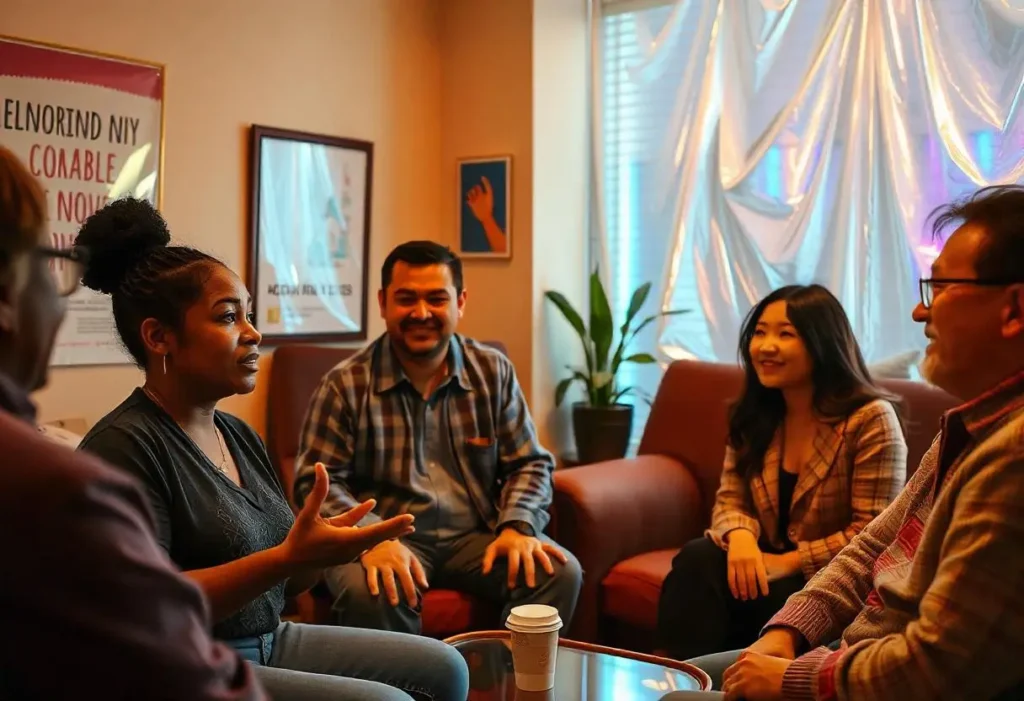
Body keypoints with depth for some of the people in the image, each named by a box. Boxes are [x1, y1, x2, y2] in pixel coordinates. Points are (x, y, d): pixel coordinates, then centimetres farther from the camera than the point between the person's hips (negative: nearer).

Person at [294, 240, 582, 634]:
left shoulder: (494, 372, 7)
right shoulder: (345, 385, -2)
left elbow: (530, 464, 8)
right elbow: (318, 481, -5)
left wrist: (518, 525, -12)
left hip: (477, 535, 3)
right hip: (389, 538, -2)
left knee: (560, 572, -21)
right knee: (369, 592, -34)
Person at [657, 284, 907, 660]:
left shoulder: (871, 420, -13)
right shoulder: (753, 417, 6)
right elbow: (730, 500, 5)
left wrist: (788, 562, -21)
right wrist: (740, 536, -20)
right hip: (768, 563, 5)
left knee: (754, 599, -32)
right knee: (696, 560, -25)